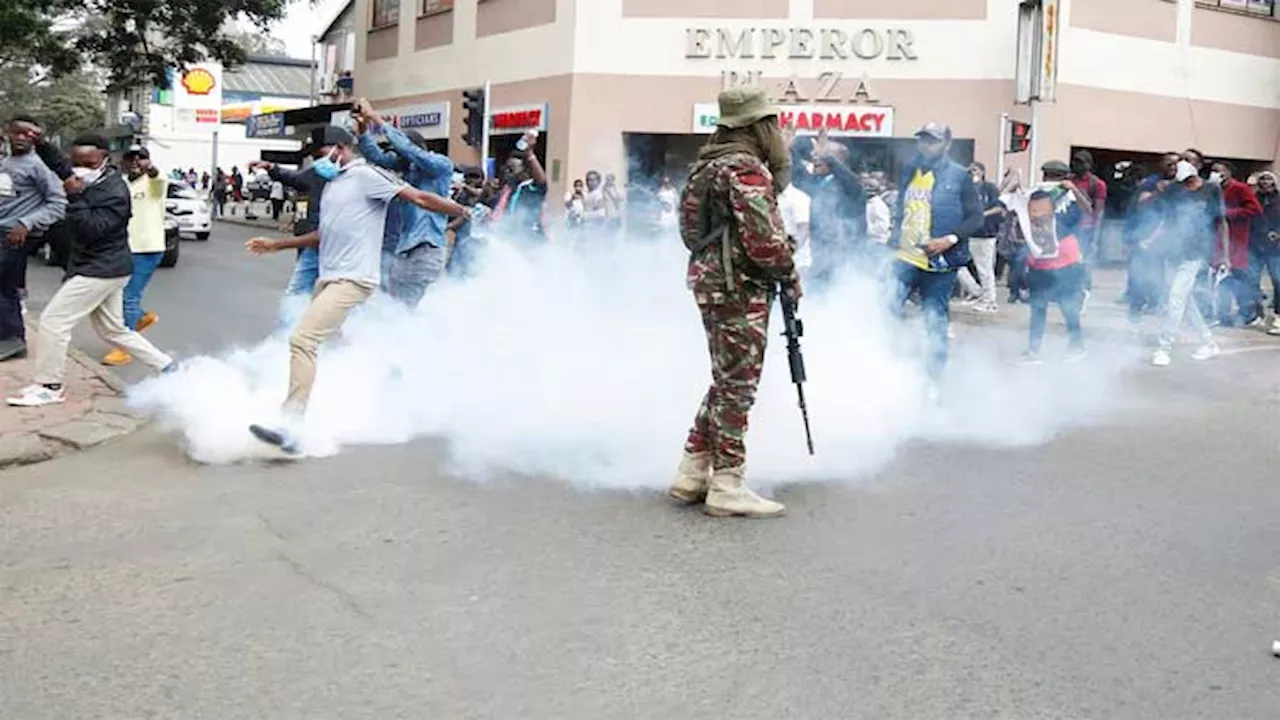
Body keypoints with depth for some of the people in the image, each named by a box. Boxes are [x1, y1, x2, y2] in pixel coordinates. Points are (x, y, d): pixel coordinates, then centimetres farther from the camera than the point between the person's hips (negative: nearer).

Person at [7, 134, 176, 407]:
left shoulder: (114, 192, -20)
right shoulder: (90, 182, 6)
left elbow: (91, 229, -27)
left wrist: (75, 198, -31)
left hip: (101, 270, -10)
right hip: (103, 269, 10)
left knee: (53, 320, -7)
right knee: (113, 330, 16)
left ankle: (48, 386, 2)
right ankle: (167, 367, 19)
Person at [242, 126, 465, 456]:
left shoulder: (365, 176, -8)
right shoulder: (332, 183, 19)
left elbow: (420, 198, -11)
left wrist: (468, 213, -11)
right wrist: (276, 245, 28)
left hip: (353, 279, -10)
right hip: (329, 277, 10)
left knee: (302, 340, -21)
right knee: (323, 343, 18)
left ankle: (290, 428, -24)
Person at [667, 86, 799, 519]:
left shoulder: (711, 164, 16)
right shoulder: (746, 167, -14)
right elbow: (762, 236, -21)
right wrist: (789, 274, -6)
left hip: (713, 280, 10)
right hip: (739, 287, -10)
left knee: (727, 382, 16)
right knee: (737, 386, -4)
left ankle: (692, 474, 20)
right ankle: (727, 486, 2)